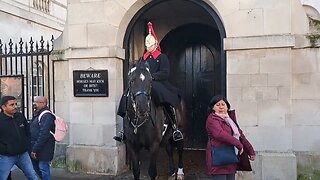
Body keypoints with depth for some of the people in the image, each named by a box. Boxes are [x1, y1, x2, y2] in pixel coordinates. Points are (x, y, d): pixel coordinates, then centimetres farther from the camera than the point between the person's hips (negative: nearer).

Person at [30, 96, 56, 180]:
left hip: (43, 150, -10)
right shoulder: (37, 114, 14)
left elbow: (43, 135, -25)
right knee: (36, 168, 19)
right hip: (35, 148, 10)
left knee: (43, 168, -1)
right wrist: (33, 149, 17)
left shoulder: (47, 116, -19)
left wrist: (35, 149, -23)